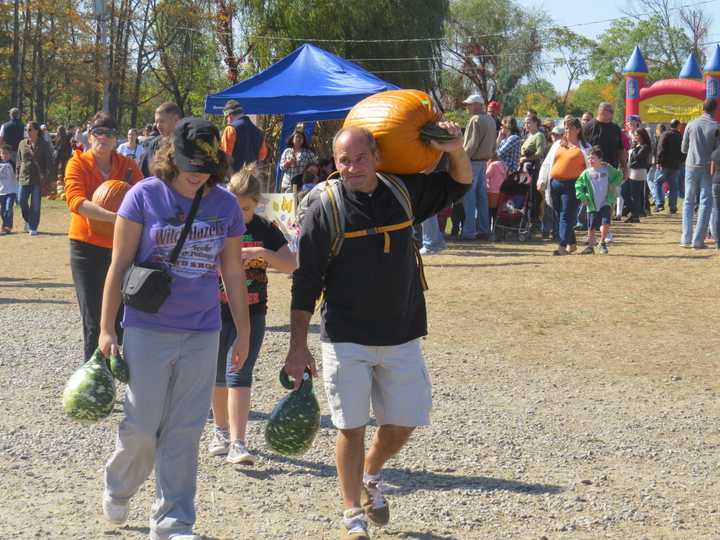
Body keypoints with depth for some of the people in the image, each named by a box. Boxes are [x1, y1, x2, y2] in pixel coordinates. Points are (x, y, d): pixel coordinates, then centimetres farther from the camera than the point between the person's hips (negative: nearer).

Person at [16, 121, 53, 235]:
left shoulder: (43, 145, -2)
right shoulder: (22, 144, 8)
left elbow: (49, 162, -2)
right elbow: (19, 160, 15)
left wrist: (46, 176, -10)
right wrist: (18, 175, 9)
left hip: (38, 179, -3)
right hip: (24, 177, 3)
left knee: (35, 204, -1)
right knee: (21, 200, -4)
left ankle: (33, 228, 6)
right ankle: (28, 220, 21)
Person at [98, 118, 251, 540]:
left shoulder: (226, 204, 3)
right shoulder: (145, 196, -6)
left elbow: (233, 273, 11)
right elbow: (120, 265, -3)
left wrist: (244, 333, 12)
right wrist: (107, 329, -5)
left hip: (202, 335, 3)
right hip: (148, 330, -2)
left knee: (185, 432, 4)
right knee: (141, 426, 2)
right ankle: (118, 488, 32)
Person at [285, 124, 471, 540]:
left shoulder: (403, 193, 0)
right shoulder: (325, 210, -10)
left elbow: (459, 186, 14)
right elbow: (305, 286, -7)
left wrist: (457, 152, -9)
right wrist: (298, 348, -9)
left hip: (402, 337, 4)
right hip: (346, 339, -3)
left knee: (404, 423, 9)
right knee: (352, 427, 0)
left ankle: (371, 475, 39)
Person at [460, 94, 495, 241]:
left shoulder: (475, 120, -14)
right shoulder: (491, 120, 15)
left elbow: (472, 144, -18)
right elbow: (493, 144, 17)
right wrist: (489, 155, 18)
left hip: (473, 162, -9)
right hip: (484, 161, 9)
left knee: (469, 196, -7)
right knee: (481, 196, 11)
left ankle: (468, 231, -8)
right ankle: (484, 229, 13)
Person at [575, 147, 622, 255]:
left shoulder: (608, 169, 0)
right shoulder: (586, 173, 0)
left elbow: (619, 175, 15)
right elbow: (578, 185, 6)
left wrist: (614, 184, -1)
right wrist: (582, 197, -6)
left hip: (606, 202, -1)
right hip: (592, 205, 1)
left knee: (606, 223, -15)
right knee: (591, 227, 3)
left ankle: (602, 243, 6)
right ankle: (590, 246, 20)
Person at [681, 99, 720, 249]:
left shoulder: (691, 125, 0)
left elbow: (683, 149, 7)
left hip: (691, 166, 2)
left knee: (688, 202, 11)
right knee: (705, 203, 3)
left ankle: (686, 238, 4)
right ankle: (698, 240, -2)